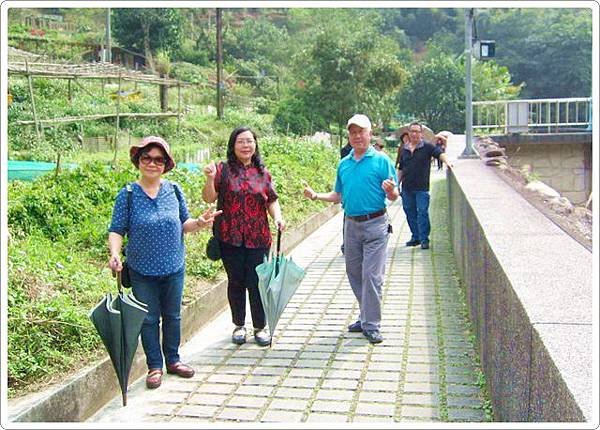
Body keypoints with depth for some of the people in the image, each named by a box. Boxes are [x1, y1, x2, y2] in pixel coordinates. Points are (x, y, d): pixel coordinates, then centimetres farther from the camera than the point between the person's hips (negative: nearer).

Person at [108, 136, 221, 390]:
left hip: (173, 268, 3)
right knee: (149, 319, 9)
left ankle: (173, 360, 33)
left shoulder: (174, 191, 0)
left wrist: (199, 223, -13)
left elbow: (183, 225, 7)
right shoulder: (128, 195, -8)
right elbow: (117, 230, -7)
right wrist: (114, 254, -24)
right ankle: (155, 366, 24)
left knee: (173, 316, 16)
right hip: (142, 271, -2)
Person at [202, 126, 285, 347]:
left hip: (258, 238, 1)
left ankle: (260, 327, 21)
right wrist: (210, 179, -19)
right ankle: (239, 325, 28)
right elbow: (209, 198, -3)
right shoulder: (224, 169, 0)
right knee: (236, 283, 11)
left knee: (257, 283, 3)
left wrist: (277, 217, -6)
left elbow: (272, 201, 13)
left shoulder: (263, 172, 8)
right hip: (231, 238, -1)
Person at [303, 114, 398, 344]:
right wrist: (315, 195, 4)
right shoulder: (343, 164, 11)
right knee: (354, 274, 13)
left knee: (372, 276, -6)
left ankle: (371, 325, 4)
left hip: (375, 224, -6)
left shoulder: (381, 160, -5)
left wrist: (390, 190, -28)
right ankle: (366, 316, 28)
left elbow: (394, 196, -5)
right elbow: (338, 196, 18)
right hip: (351, 224, 6)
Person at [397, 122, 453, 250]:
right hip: (407, 188, 5)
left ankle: (424, 239, 1)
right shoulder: (404, 149, 12)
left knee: (422, 213, -5)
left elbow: (440, 153, -15)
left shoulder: (427, 147, -1)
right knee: (410, 213, 9)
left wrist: (447, 162, -35)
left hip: (422, 188, -4)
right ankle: (415, 237, 21)